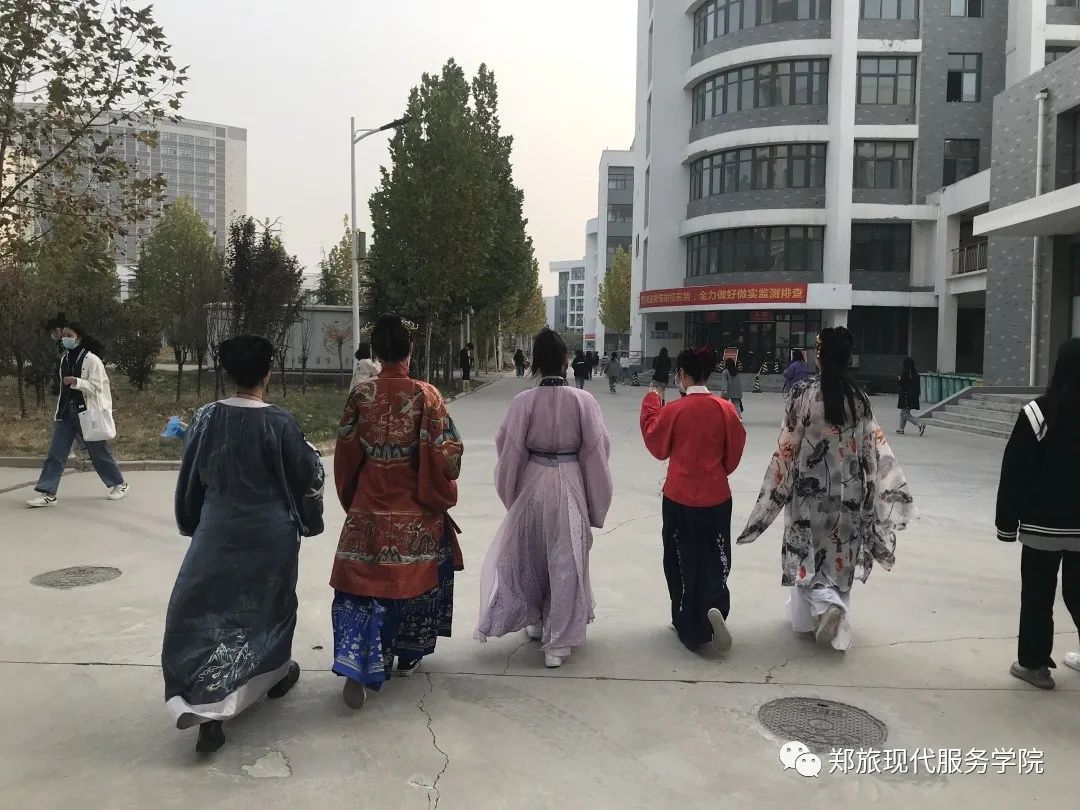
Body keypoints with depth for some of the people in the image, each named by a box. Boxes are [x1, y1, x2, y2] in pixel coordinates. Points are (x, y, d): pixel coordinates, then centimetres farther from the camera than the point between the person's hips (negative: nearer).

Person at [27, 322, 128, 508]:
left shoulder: (91, 360, -11)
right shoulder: (64, 359, 10)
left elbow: (97, 387, -14)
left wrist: (77, 382, -30)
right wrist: (59, 411, 21)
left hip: (88, 413, -6)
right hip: (66, 413, 6)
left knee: (99, 452, 5)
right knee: (56, 452, -2)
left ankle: (119, 484, 23)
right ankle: (47, 493, 0)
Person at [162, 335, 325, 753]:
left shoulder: (206, 418, -6)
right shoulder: (280, 422, -15)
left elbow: (190, 480, 4)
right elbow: (305, 477, -5)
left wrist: (193, 523, 19)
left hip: (218, 531, 1)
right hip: (270, 534, -1)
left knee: (204, 610, 7)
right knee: (270, 604, 20)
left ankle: (208, 708, -5)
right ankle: (275, 673, 40)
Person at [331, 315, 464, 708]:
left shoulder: (360, 394, -5)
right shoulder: (425, 395, -12)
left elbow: (346, 452, 2)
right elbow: (446, 452, -12)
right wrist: (441, 491, 7)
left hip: (368, 510, 1)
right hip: (416, 512, -1)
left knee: (364, 584, 7)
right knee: (413, 578, 18)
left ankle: (357, 668, -5)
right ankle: (406, 654, 31)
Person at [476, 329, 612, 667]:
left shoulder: (524, 401, -11)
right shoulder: (583, 400, -11)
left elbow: (508, 449, -5)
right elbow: (597, 450, -6)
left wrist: (510, 492, 12)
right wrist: (595, 501, 5)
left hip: (532, 484, 1)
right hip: (570, 486, -1)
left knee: (530, 554, 21)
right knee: (566, 562, 8)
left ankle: (535, 620, 38)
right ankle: (557, 642, 12)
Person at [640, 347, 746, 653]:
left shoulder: (673, 410, -13)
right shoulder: (726, 409, -7)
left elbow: (657, 446, 3)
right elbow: (734, 454, 3)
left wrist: (650, 406, 10)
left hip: (679, 498, -1)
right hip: (716, 497, 2)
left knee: (682, 562, 11)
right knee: (715, 559, 15)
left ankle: (687, 623, 15)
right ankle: (715, 608, -7)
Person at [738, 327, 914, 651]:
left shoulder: (804, 394, -14)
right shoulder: (859, 397, -3)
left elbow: (788, 448, -12)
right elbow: (874, 449, 0)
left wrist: (777, 490, -3)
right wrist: (885, 491, 9)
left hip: (811, 489, -3)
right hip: (849, 490, 3)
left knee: (808, 554, 9)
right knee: (839, 553, 15)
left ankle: (826, 604, -10)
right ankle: (835, 603, 19)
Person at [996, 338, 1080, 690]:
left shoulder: (1039, 413, -14)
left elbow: (1014, 472, -12)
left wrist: (1007, 521, -3)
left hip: (1042, 525, -4)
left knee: (1038, 595, 8)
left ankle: (1033, 663, 16)